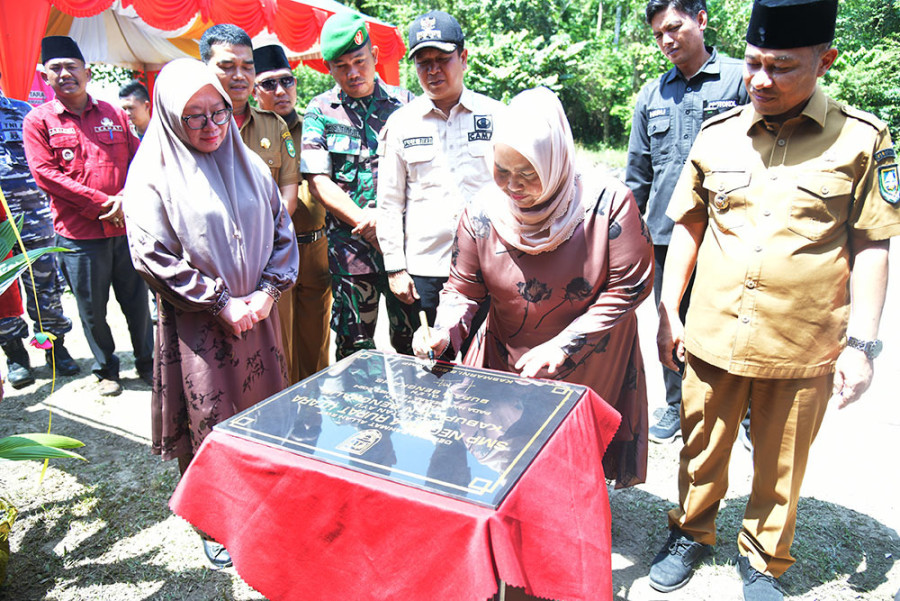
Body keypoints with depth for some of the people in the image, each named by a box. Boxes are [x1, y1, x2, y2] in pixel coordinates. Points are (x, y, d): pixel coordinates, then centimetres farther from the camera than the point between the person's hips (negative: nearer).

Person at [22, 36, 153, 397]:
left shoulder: (114, 115, 11)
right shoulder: (38, 121, 3)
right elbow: (45, 174, -6)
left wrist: (125, 198, -9)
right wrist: (102, 203, -13)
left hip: (126, 228, 2)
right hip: (78, 234, -1)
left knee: (137, 301, 9)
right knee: (92, 309, 8)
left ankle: (147, 363, 26)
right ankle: (106, 370, 26)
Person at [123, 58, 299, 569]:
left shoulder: (249, 165, 7)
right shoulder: (153, 175, -5)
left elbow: (282, 232, 9)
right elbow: (154, 257, -10)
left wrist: (268, 291, -4)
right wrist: (221, 303, -13)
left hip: (257, 313, 4)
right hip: (196, 324, -4)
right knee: (208, 421, 4)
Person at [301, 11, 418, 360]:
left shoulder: (403, 103, 8)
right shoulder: (320, 111, 7)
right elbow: (318, 181, -2)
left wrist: (384, 214, -13)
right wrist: (367, 224, -12)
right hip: (349, 244, 0)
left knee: (413, 340, 5)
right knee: (354, 345, 6)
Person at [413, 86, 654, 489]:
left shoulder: (606, 203, -20)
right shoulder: (482, 213, -13)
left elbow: (629, 287, -15)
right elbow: (463, 289, -2)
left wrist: (561, 347, -20)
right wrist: (443, 334, -23)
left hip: (592, 367, -2)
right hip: (505, 363, 2)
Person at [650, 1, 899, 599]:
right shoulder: (717, 134, 2)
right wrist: (667, 312, 5)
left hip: (803, 349, -1)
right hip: (711, 338, 2)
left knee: (781, 466, 15)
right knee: (702, 448, 16)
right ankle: (691, 534, 41)